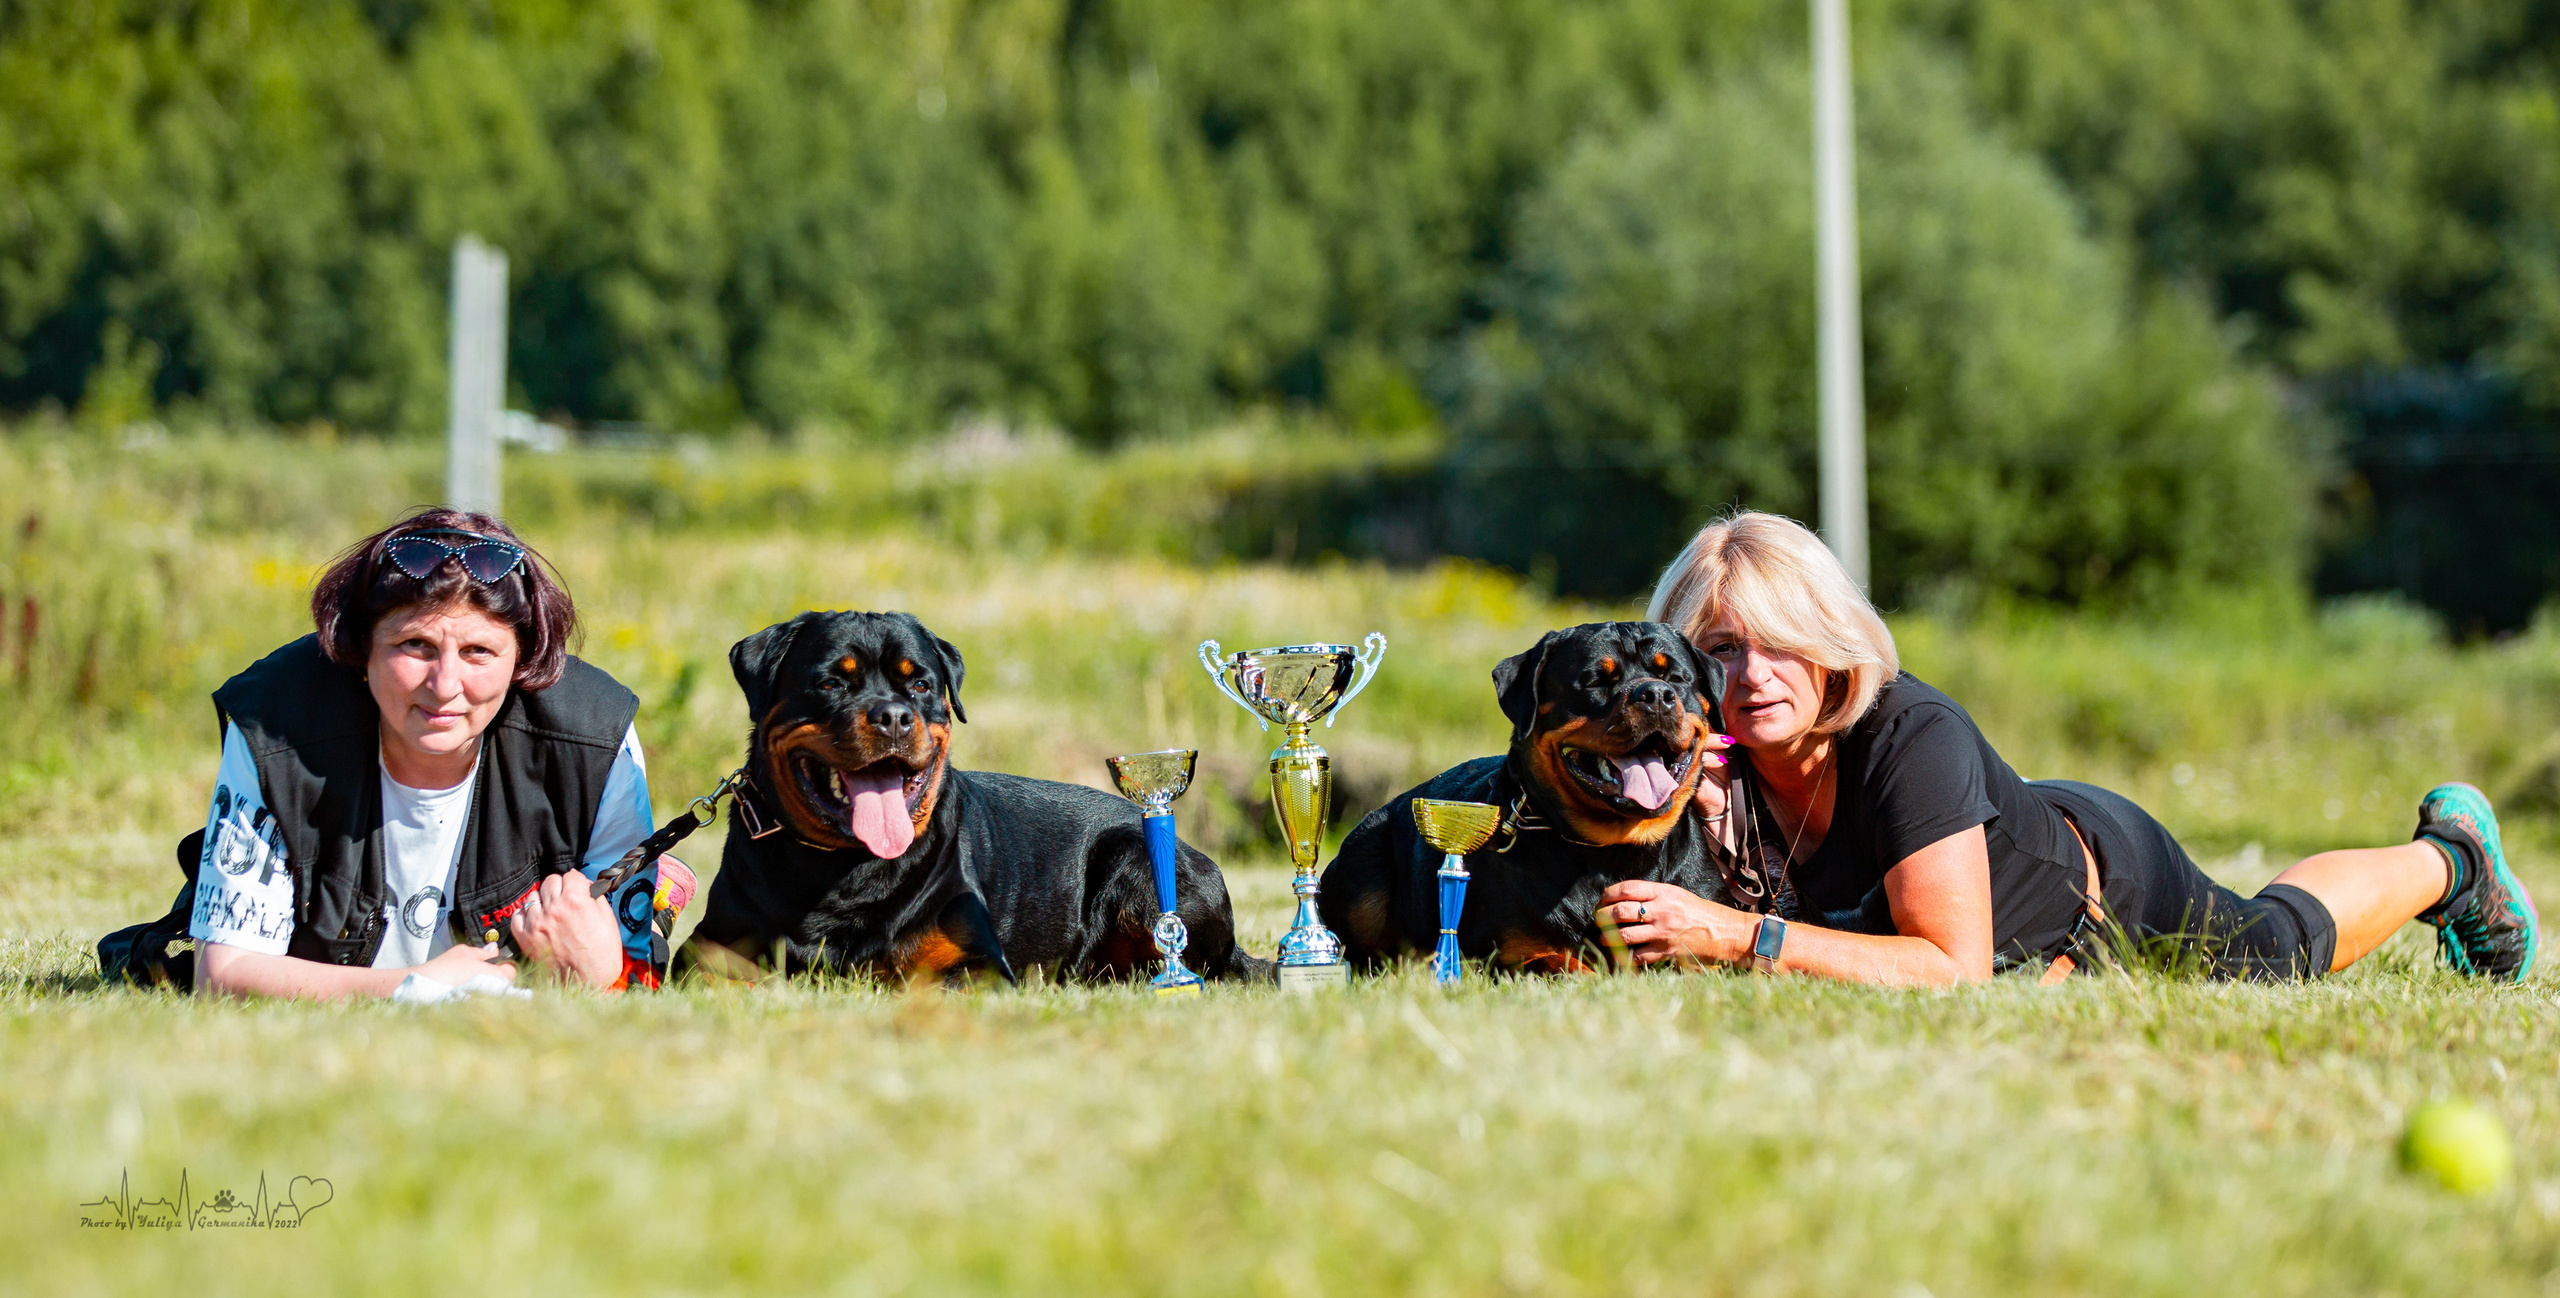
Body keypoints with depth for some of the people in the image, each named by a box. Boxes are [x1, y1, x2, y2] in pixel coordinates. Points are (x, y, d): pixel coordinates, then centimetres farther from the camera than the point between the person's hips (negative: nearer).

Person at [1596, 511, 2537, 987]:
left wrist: (1743, 938, -54)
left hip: (2107, 881, -5)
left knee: (2272, 952, 21)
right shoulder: (1714, 767, -29)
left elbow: (1956, 969, -47)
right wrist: (1705, 836, -41)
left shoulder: (1911, 737, -43)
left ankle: (2449, 858, 50)